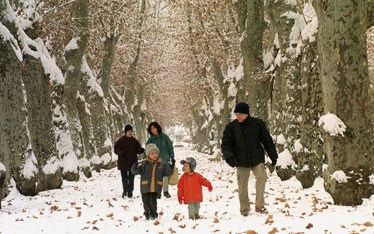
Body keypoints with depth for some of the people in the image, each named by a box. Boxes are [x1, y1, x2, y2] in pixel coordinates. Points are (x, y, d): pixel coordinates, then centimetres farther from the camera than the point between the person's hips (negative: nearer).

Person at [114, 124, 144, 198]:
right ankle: (125, 190, 17)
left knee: (131, 178, 3)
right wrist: (121, 152, -21)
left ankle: (130, 191, 10)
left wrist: (141, 150, -12)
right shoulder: (120, 140, -2)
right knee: (124, 177, 0)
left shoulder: (134, 141, 6)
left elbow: (138, 149, 11)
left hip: (132, 162, 2)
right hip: (123, 162, -2)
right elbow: (116, 149, -2)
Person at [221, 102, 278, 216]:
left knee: (262, 177, -22)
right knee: (242, 185, 4)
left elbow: (267, 140, 5)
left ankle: (259, 205, -12)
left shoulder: (258, 124, -2)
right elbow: (226, 143, -1)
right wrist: (229, 156, -20)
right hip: (241, 161, 1)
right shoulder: (231, 127, -2)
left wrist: (273, 157, 6)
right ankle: (244, 209, 20)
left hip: (257, 159, -1)